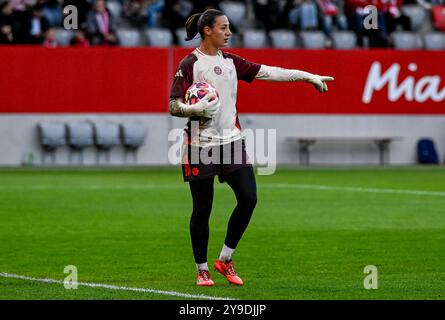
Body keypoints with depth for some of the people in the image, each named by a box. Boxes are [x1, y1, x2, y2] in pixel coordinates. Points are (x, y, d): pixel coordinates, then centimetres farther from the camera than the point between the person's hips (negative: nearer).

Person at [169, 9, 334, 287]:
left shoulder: (230, 61, 10)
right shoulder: (190, 65, -6)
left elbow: (268, 72, 8)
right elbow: (174, 106, -7)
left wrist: (308, 76, 4)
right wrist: (196, 109, -27)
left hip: (231, 140, 5)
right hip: (201, 146, -5)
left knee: (249, 198, -7)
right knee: (202, 209, 0)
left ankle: (225, 259, 9)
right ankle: (202, 269, 15)